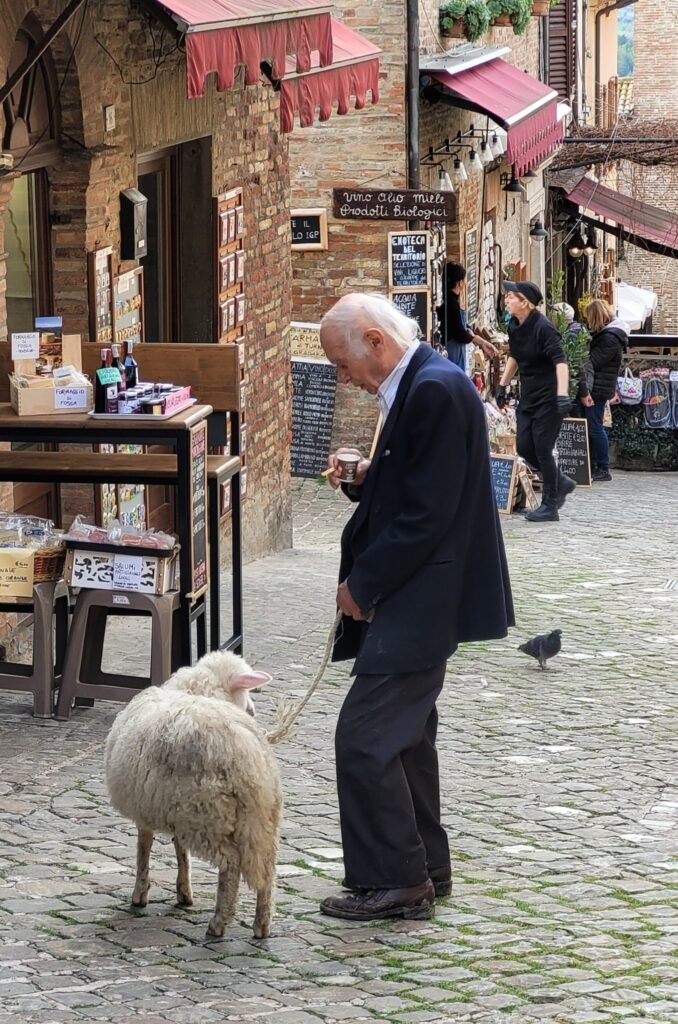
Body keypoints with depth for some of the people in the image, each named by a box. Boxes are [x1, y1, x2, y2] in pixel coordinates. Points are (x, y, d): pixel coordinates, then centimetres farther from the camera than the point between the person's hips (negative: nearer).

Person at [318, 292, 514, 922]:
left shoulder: (436, 391, -19)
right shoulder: (416, 386, 12)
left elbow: (428, 514, -22)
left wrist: (363, 584, -15)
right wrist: (366, 479, 1)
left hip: (421, 601, -11)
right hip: (417, 598, 11)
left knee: (365, 736, -10)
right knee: (406, 733, 18)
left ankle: (393, 880, -3)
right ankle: (422, 868, 27)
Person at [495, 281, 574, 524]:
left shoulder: (543, 328, -21)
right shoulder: (514, 326, 4)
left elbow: (560, 361, -29)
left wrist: (562, 395, -40)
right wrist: (503, 385, 21)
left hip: (548, 397, -8)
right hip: (528, 396, 8)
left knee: (542, 449, -5)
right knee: (524, 447, 5)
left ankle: (550, 506, 4)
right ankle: (561, 483, 26)